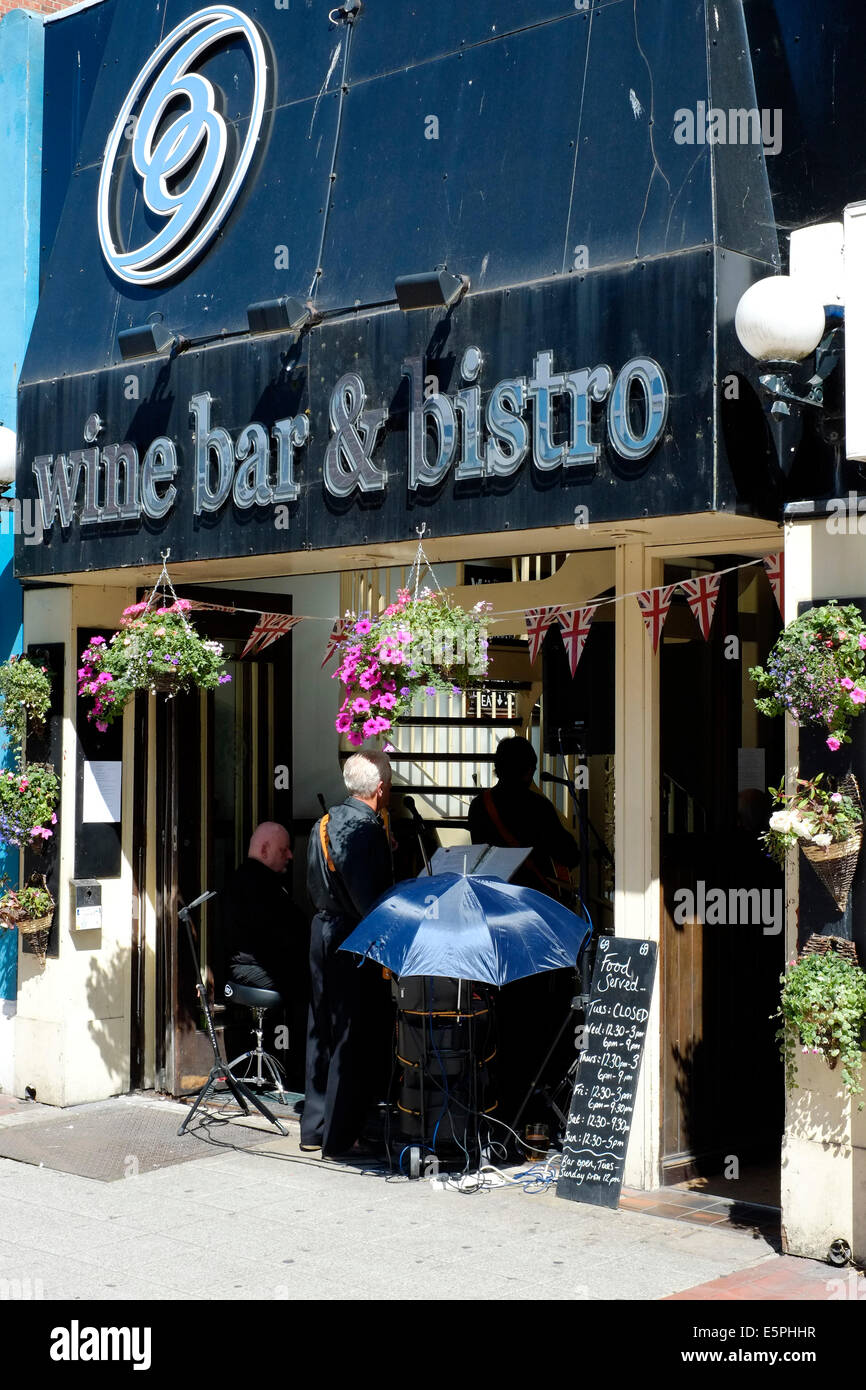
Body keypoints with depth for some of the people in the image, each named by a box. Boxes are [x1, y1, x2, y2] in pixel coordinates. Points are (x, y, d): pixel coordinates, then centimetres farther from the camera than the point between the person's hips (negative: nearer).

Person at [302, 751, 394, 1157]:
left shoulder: (324, 823, 9)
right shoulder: (367, 829, -18)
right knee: (354, 1039, -2)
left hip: (322, 930, 9)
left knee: (322, 1032, 16)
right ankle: (339, 1137, 2)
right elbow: (370, 898, -21)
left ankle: (314, 1129, 24)